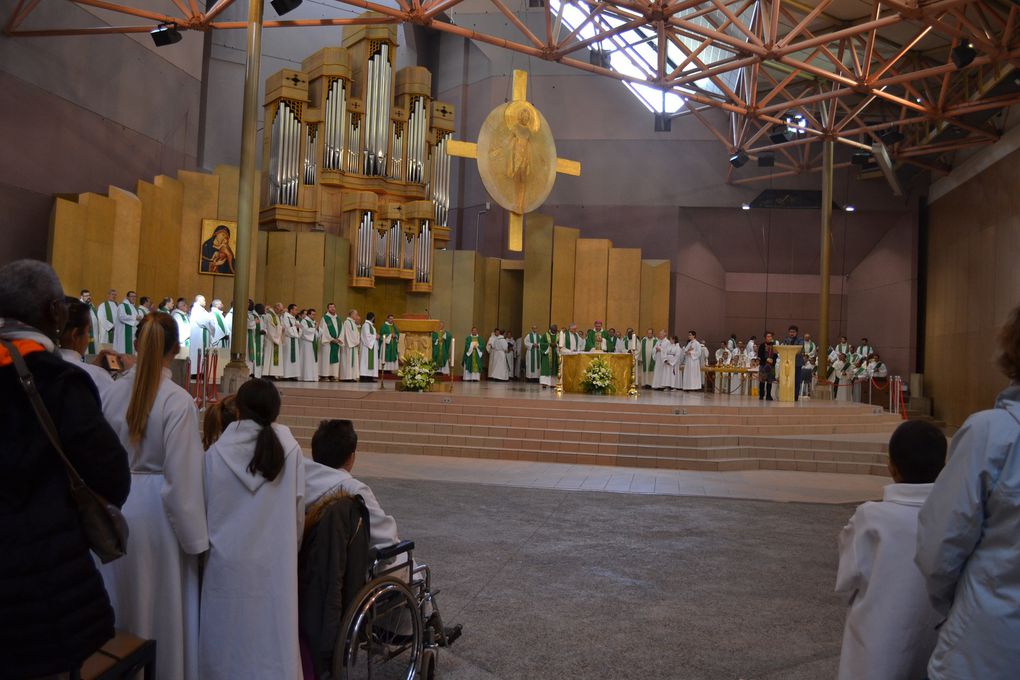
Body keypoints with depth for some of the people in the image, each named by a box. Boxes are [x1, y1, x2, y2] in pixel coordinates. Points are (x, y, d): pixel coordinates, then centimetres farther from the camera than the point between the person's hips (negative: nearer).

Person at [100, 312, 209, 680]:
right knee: (162, 599, 12)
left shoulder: (114, 391, -6)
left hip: (116, 504, 5)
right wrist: (194, 535, -9)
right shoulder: (178, 401, -20)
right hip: (156, 508, -5)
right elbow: (182, 474, -18)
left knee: (121, 592, 21)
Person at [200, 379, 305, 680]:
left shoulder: (216, 452, -9)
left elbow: (203, 509, 0)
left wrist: (204, 547, 17)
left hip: (227, 560, 1)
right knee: (272, 635, 10)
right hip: (274, 561, 0)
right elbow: (298, 511, -4)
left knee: (228, 633, 14)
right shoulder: (289, 449, -11)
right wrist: (292, 549, 12)